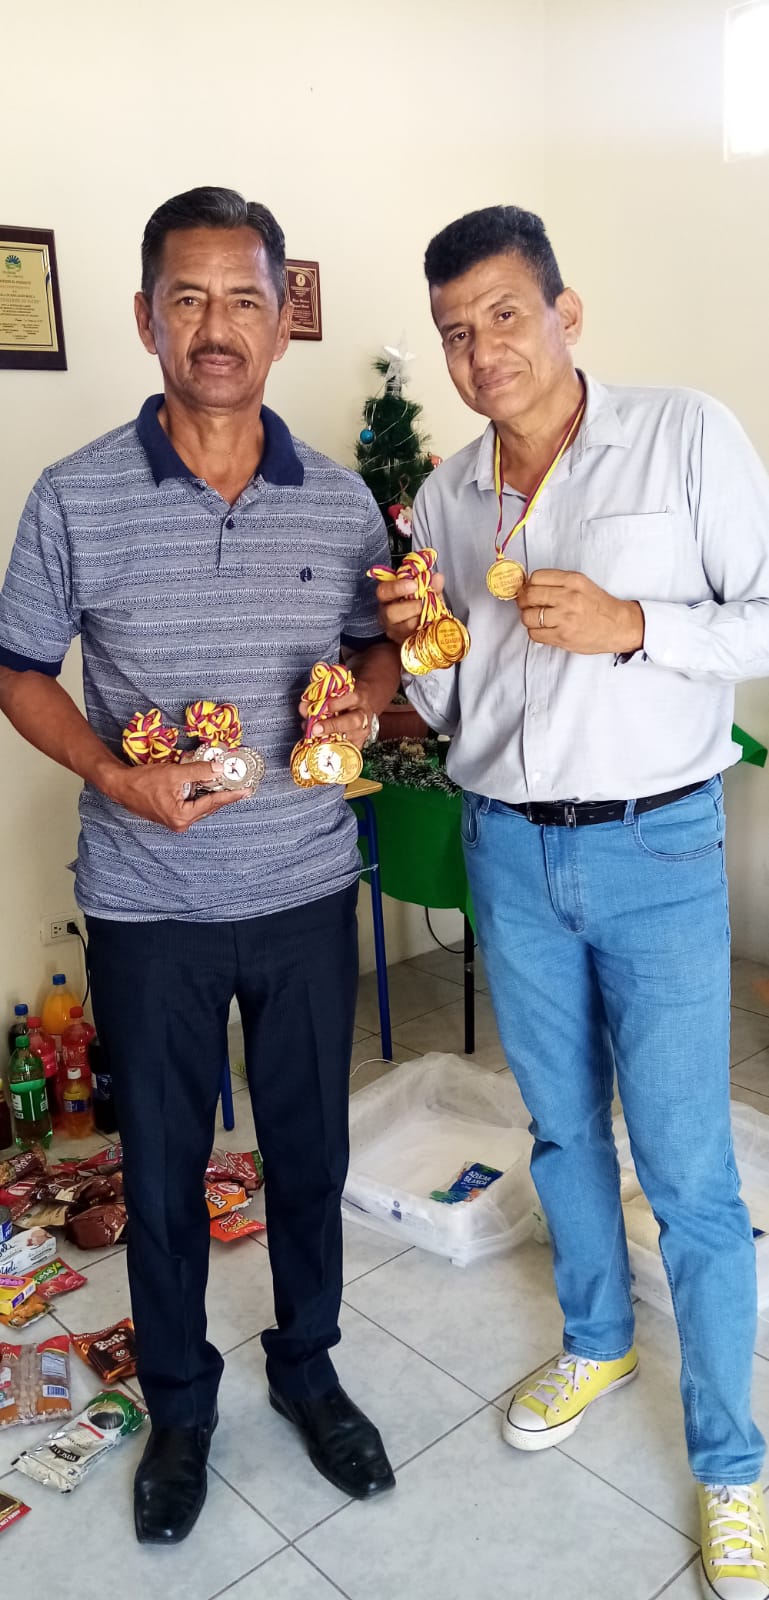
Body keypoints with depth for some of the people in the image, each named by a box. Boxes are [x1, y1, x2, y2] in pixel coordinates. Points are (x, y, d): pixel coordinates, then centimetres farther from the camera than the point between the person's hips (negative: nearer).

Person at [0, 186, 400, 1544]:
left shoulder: (342, 499, -1)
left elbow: (380, 641, 12)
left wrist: (362, 700, -11)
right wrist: (115, 776, -16)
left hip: (309, 891, 2)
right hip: (149, 904, -1)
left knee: (310, 1146, 17)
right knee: (161, 1163, 15)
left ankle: (306, 1366, 44)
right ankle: (179, 1402, 41)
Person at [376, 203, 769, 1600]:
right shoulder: (443, 499, 7)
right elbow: (446, 711, 12)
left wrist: (630, 623, -21)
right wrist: (420, 647, -9)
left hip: (656, 852, -4)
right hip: (508, 852, 5)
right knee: (561, 1122, 19)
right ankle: (597, 1345, 44)